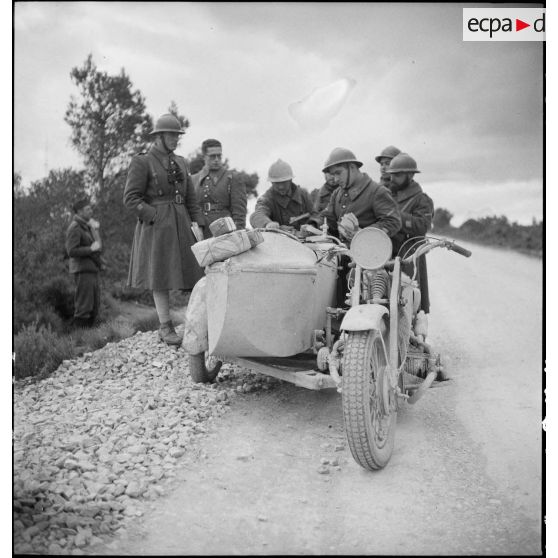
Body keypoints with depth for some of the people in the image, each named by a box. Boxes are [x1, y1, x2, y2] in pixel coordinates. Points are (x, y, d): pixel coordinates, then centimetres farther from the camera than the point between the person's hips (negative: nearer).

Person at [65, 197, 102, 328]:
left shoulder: (87, 227, 18)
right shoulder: (74, 228, -10)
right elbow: (71, 251, -19)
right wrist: (91, 249, -17)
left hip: (91, 270, 9)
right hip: (82, 270, -9)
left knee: (94, 307, 10)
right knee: (84, 307, -8)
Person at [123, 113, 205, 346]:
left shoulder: (180, 162, 15)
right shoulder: (141, 162, -4)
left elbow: (190, 198, 16)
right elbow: (131, 199, -9)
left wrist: (197, 223, 3)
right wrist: (157, 217, -15)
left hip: (181, 224, 6)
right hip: (155, 227, -6)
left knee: (194, 274, 2)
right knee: (160, 277, 0)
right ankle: (165, 327, 7)